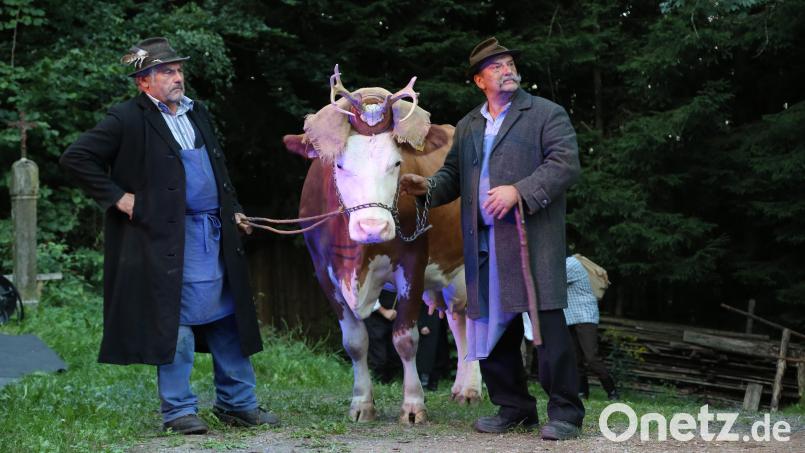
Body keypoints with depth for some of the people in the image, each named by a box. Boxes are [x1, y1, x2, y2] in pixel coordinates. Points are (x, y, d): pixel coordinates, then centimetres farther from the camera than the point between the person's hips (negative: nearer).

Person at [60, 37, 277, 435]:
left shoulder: (197, 113, 16)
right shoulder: (128, 120, -6)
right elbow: (75, 158, -9)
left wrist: (232, 209, 18)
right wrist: (117, 197, -11)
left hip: (215, 235, 7)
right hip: (169, 238, -7)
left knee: (228, 318, 10)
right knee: (177, 323, -4)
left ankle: (238, 403, 19)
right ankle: (178, 410, 6)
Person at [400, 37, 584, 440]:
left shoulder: (547, 114, 3)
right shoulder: (467, 127, 20)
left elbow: (565, 164, -9)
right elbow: (452, 175, 22)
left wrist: (518, 190, -20)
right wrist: (428, 187, 0)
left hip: (533, 238, -6)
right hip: (483, 244, 6)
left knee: (549, 327, -9)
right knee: (490, 328, 7)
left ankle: (565, 414, -2)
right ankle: (513, 409, 19)